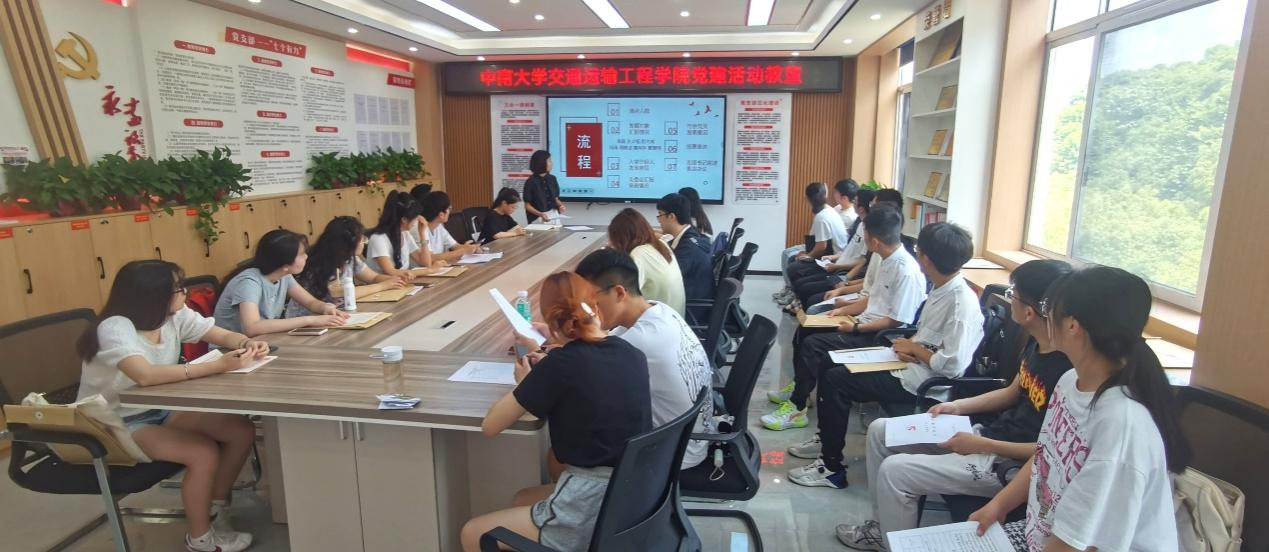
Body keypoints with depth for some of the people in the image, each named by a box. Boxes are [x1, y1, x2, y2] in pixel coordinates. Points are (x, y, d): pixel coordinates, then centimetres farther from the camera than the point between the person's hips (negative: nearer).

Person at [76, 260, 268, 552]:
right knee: (204, 452, -26)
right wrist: (218, 366, -45)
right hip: (115, 425, -7)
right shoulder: (115, 328, -27)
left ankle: (217, 508, 10)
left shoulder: (176, 315, -5)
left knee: (242, 431, -11)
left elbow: (224, 336, 3)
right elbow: (146, 376, -44)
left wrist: (248, 344, -22)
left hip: (160, 408, 7)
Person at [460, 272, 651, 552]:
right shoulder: (633, 354, 1)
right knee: (522, 500, 30)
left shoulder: (561, 362, -16)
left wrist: (525, 382, 9)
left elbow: (490, 426, -7)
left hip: (594, 510, -7)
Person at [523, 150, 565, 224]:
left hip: (554, 217, 4)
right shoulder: (531, 182, -8)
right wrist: (540, 214, -22)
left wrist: (560, 205, -8)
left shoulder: (552, 179, 6)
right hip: (538, 219, -4)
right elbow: (527, 205, -7)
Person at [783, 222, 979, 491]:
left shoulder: (962, 303, -23)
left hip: (922, 381, -10)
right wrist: (907, 345, -4)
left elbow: (952, 365, -29)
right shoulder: (941, 288, 6)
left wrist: (914, 349, -14)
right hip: (912, 362, 10)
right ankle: (828, 437, 16)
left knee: (835, 380, -18)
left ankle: (832, 468, -3)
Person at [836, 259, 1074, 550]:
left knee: (895, 471, -19)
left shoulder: (1068, 369, -27)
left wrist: (982, 446, -22)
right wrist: (958, 406, 6)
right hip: (991, 432, 10)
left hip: (1009, 463, -10)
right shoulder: (1036, 343, 2)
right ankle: (883, 524, 19)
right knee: (880, 431, 8)